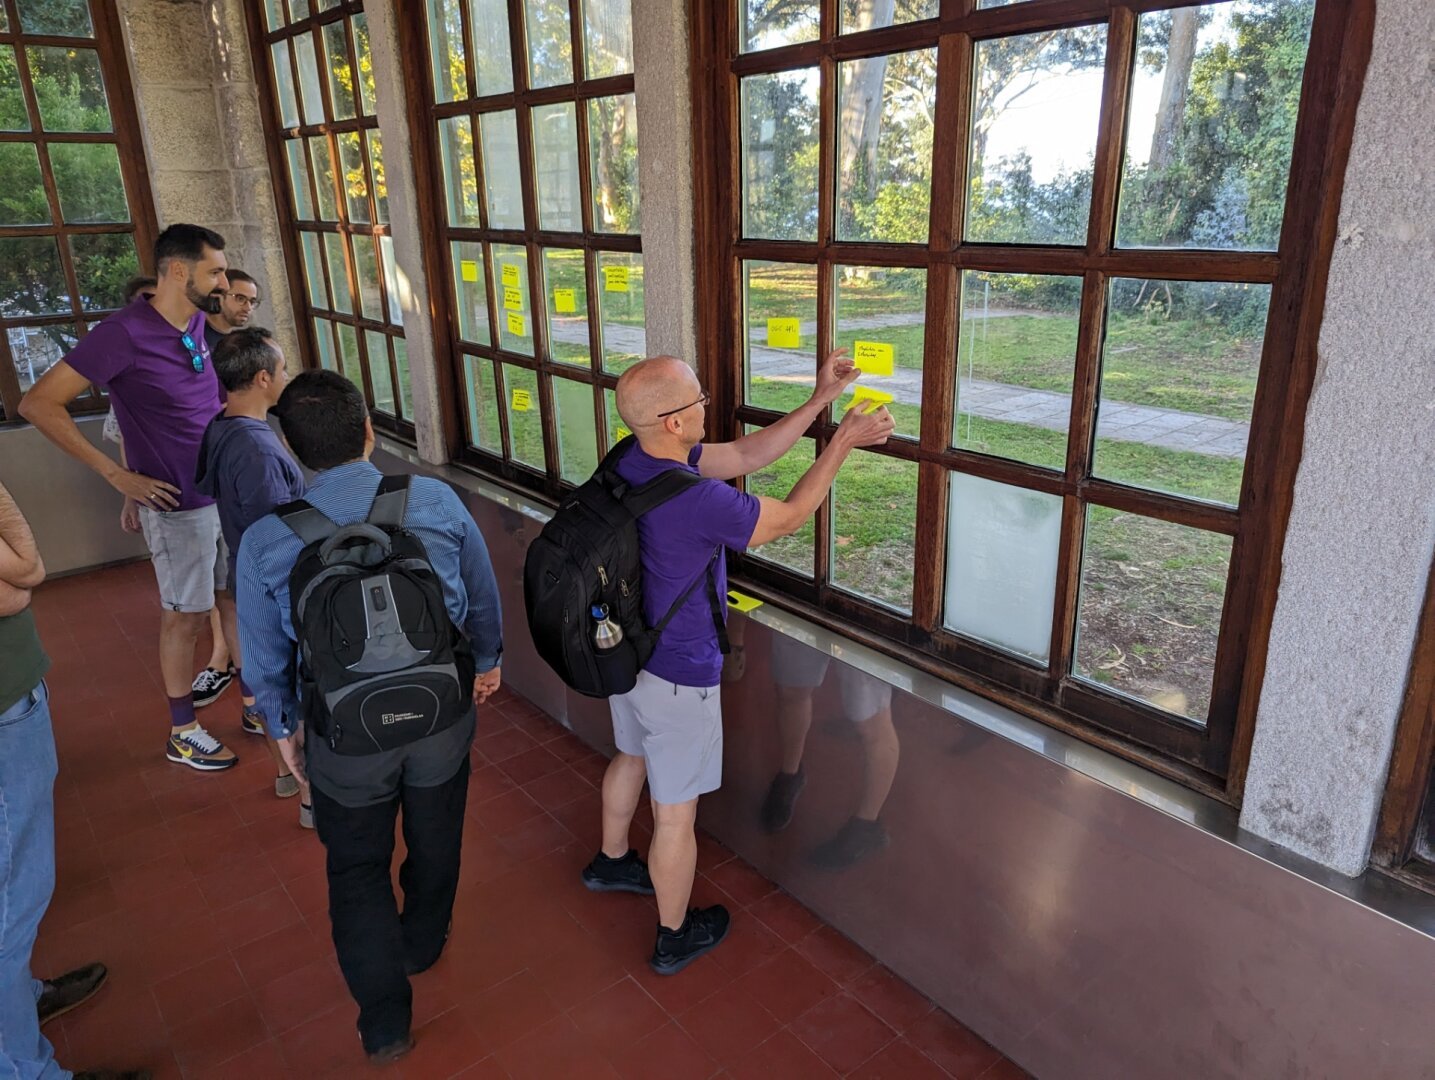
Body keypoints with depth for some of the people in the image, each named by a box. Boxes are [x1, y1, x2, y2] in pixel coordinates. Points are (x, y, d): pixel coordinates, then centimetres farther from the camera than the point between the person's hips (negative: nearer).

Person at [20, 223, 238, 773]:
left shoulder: (198, 324, 4)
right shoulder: (125, 332, -17)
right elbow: (38, 404, -16)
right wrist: (117, 474, -16)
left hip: (227, 491, 7)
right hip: (179, 505, -7)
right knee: (185, 615, 5)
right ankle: (182, 732, 21)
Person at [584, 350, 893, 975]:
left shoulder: (632, 461, -8)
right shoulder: (697, 500, -34)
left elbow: (746, 456, -2)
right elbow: (790, 517, -17)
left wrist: (820, 400, -4)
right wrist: (843, 441, -9)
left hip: (626, 655, 9)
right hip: (677, 677, -9)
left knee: (631, 757, 31)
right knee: (676, 811, 11)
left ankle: (610, 862, 56)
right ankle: (674, 937, 32)